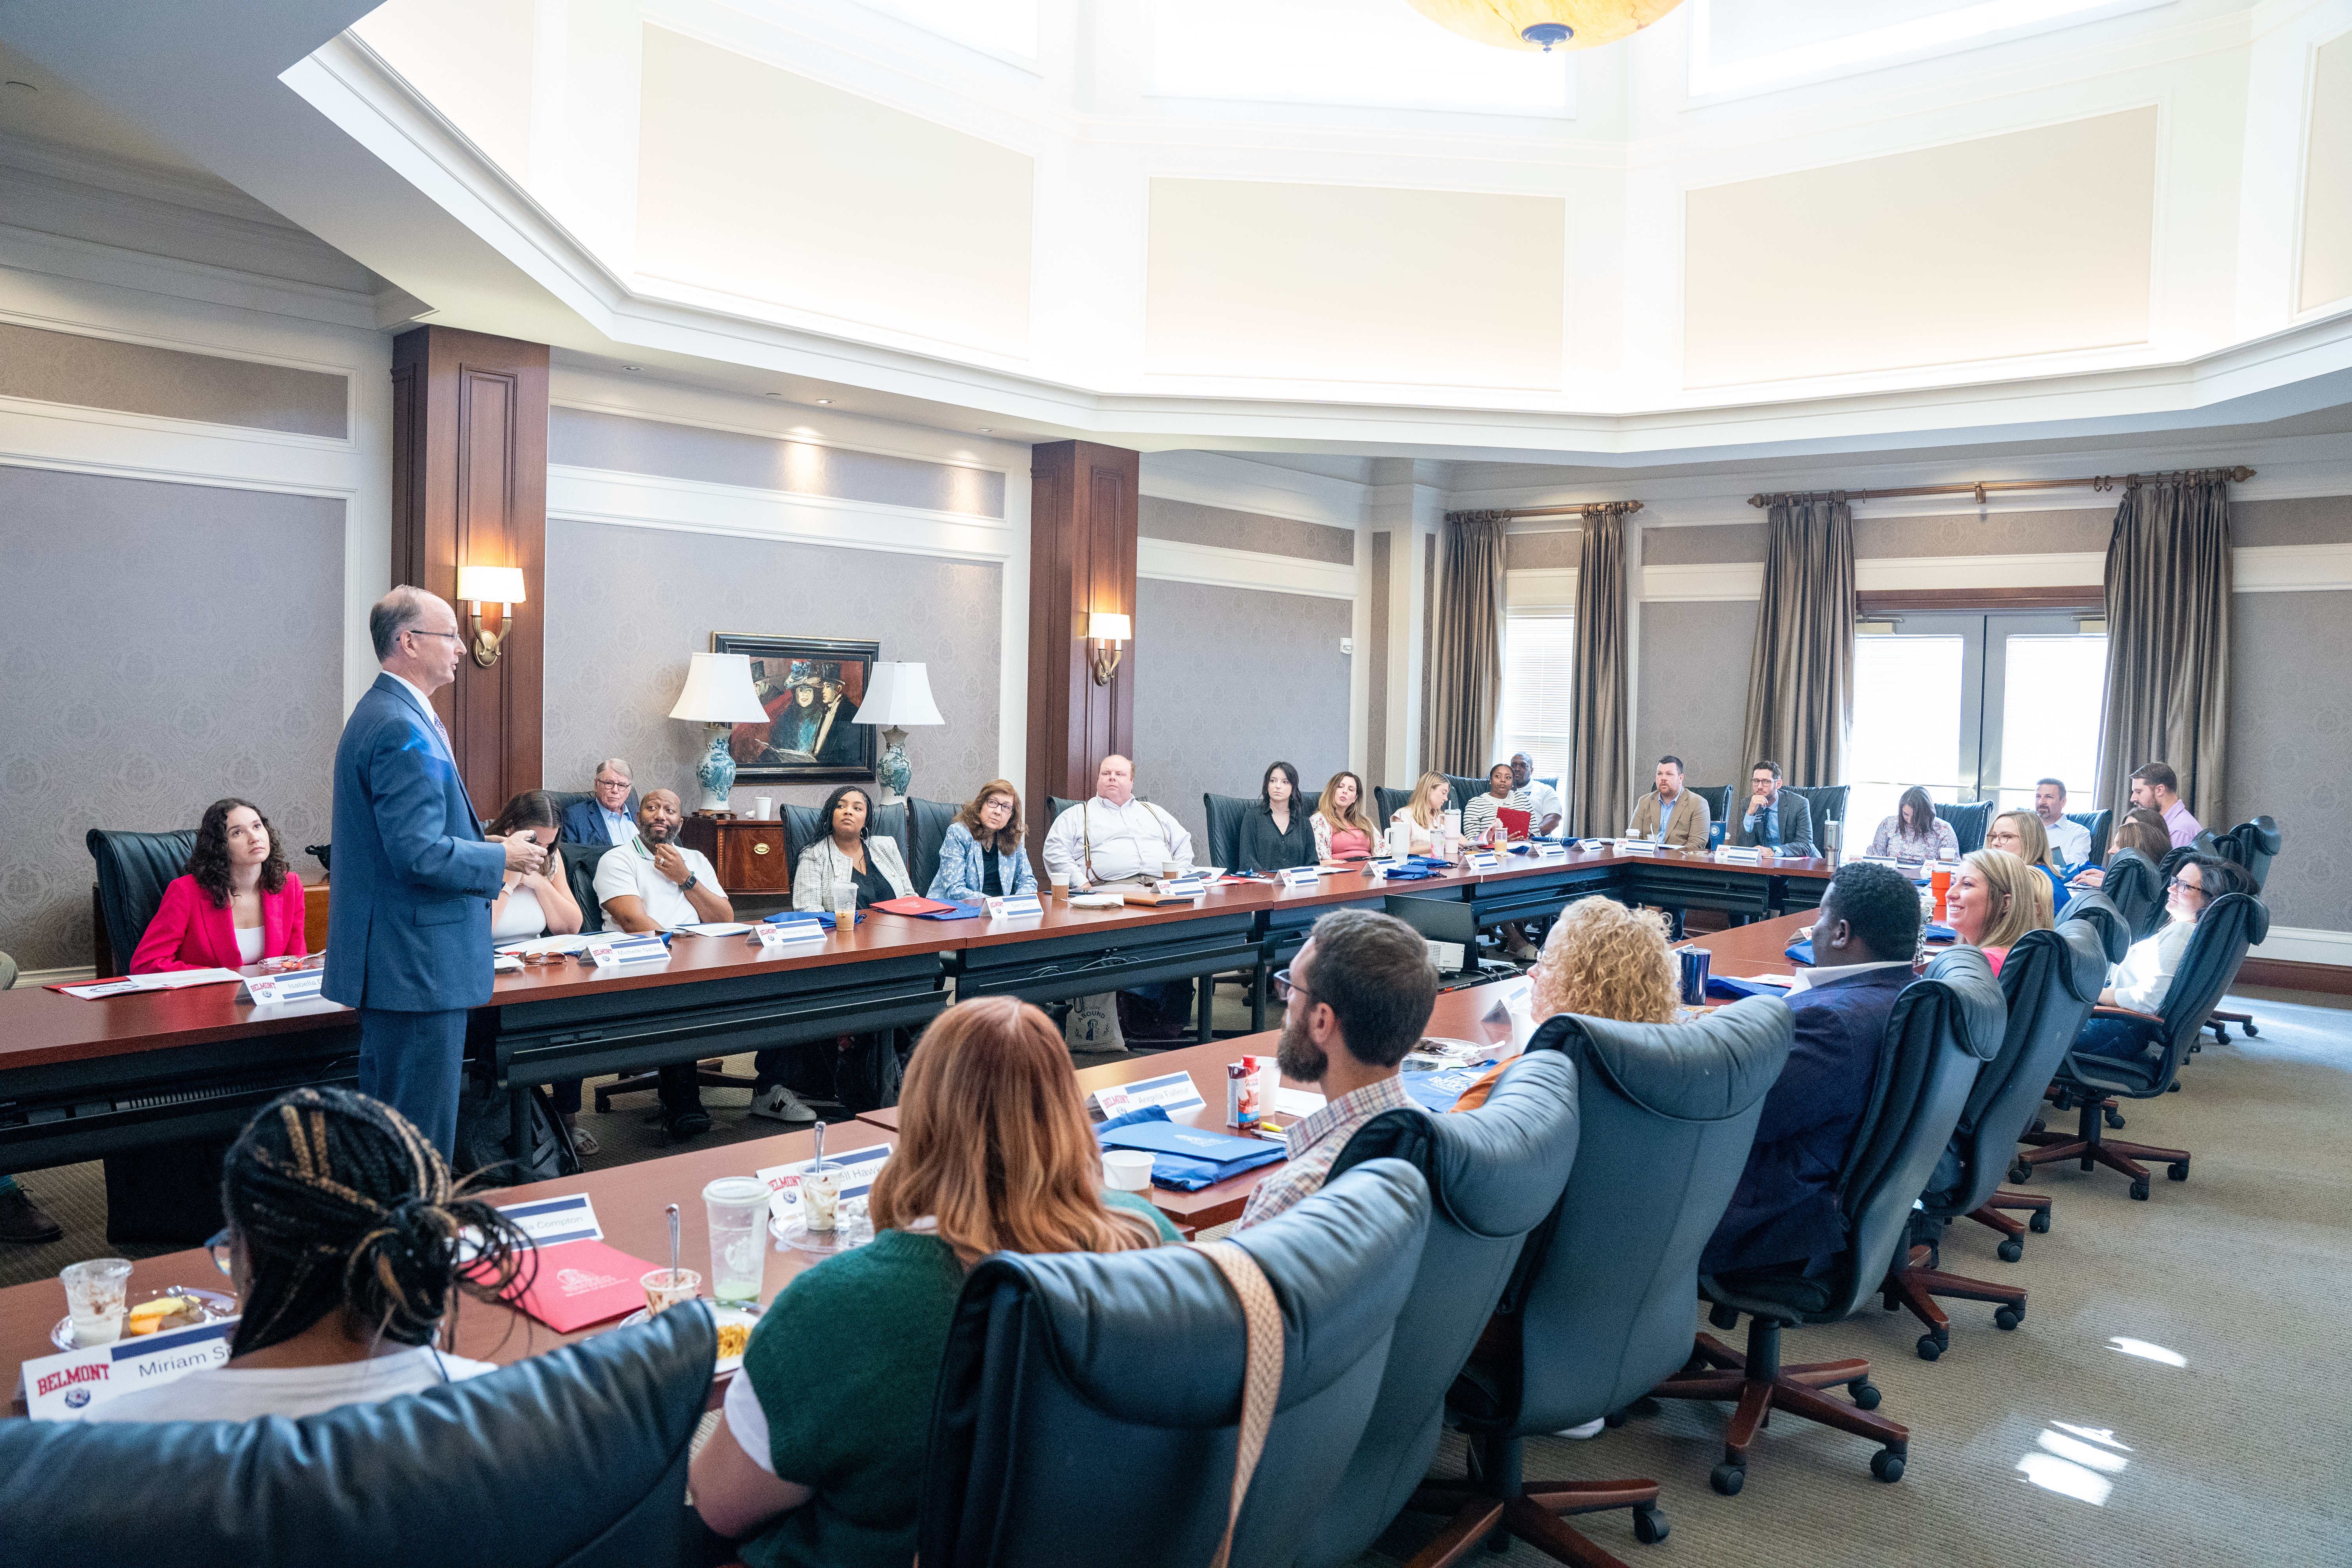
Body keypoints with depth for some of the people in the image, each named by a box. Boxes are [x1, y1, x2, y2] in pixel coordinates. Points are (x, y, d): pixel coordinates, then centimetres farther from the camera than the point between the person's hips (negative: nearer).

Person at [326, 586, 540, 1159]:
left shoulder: (383, 712, 15)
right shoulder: (404, 730, -20)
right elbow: (420, 855, -25)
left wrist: (485, 845, 13)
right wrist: (503, 858, -11)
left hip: (392, 960, 11)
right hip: (417, 964, -11)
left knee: (387, 1120, 21)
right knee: (422, 1137, -2)